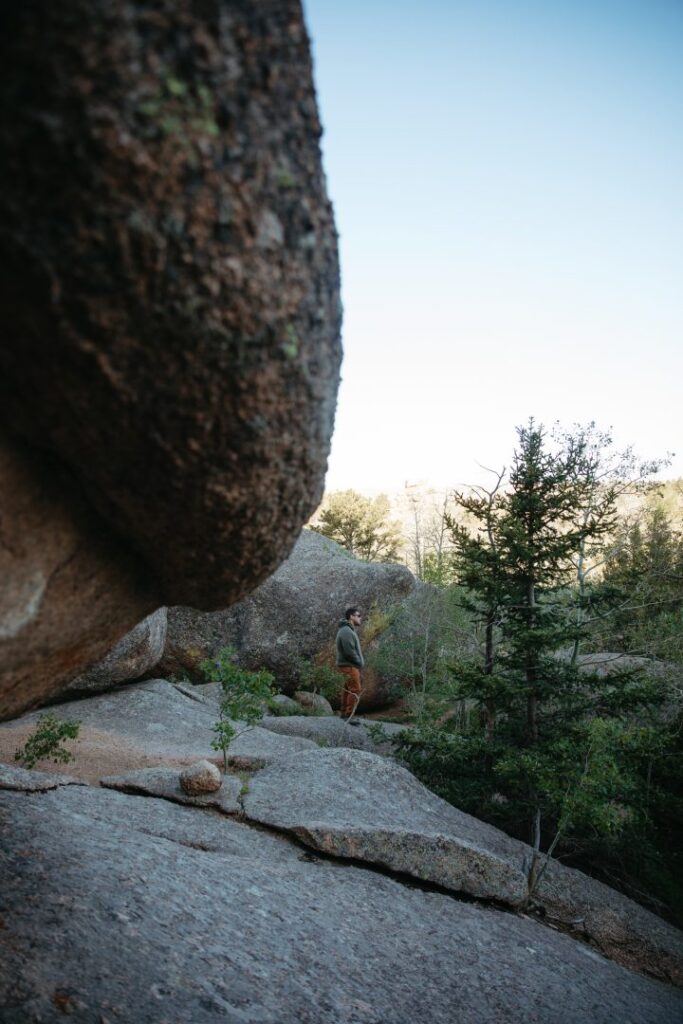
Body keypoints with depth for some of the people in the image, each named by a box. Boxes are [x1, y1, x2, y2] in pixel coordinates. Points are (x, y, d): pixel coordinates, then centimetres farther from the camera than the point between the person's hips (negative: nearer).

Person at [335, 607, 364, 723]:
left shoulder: (348, 629, 14)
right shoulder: (346, 631, -19)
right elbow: (349, 651, -23)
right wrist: (360, 662, -13)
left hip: (349, 665, 11)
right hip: (349, 665, -11)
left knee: (347, 688, 16)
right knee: (355, 690, -10)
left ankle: (343, 713, 24)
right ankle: (348, 716, -8)